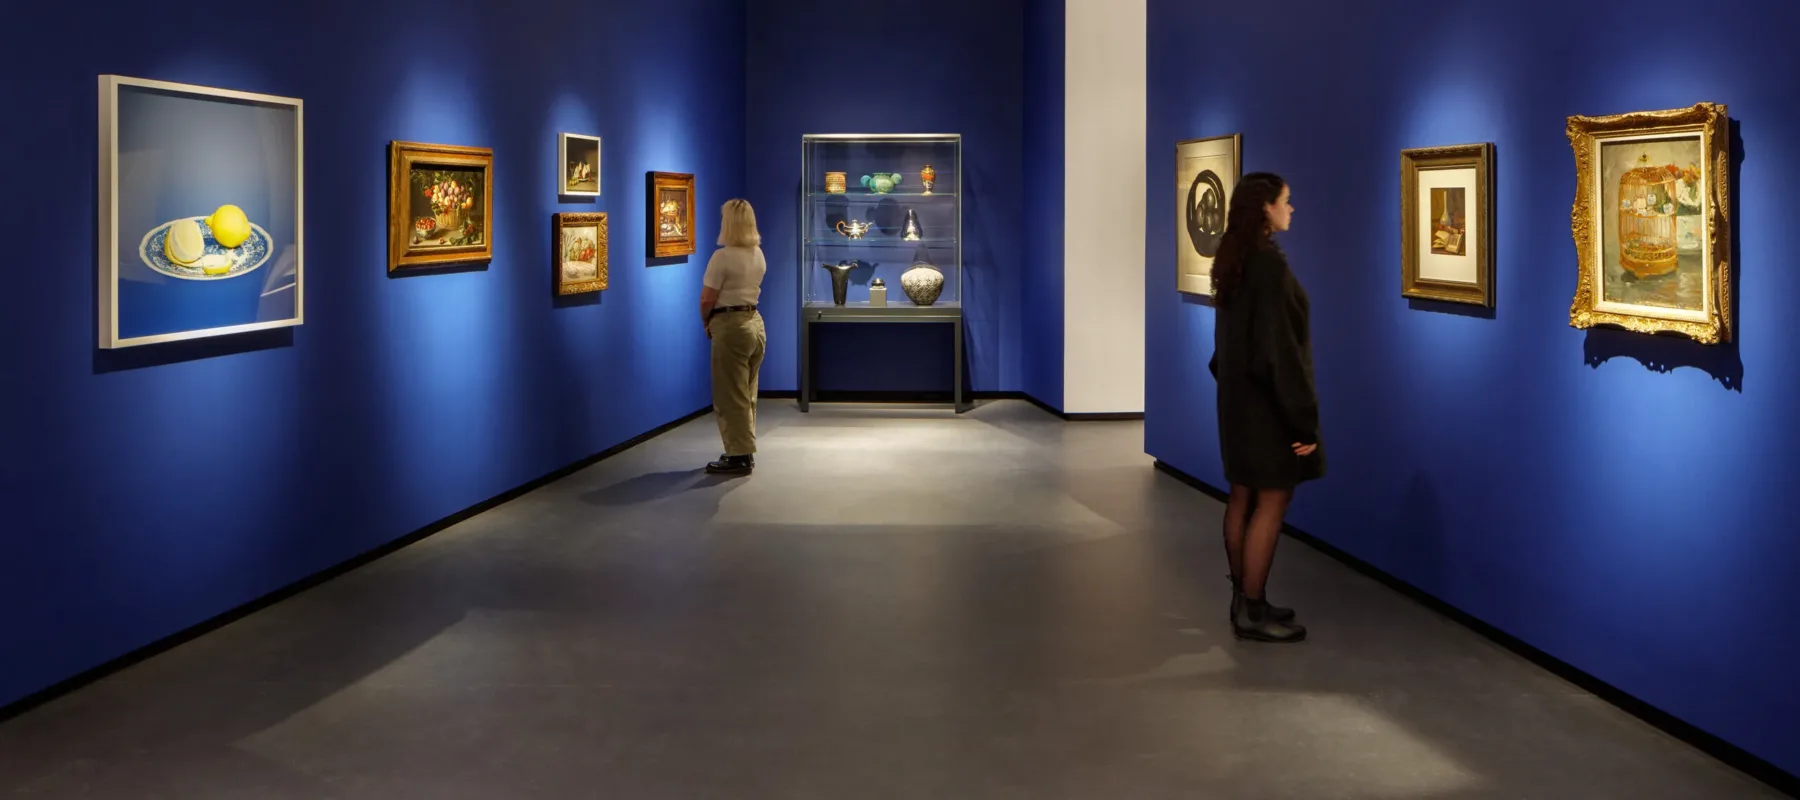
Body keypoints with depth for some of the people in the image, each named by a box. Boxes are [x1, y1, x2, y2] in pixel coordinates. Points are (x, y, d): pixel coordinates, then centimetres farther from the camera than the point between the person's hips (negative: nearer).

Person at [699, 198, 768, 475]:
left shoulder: (723, 257, -16)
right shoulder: (758, 255, 8)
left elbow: (707, 300, -15)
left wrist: (706, 324, 5)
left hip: (730, 326, -8)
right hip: (755, 322, 8)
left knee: (731, 395, 0)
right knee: (747, 394, 15)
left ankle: (739, 456, 3)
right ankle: (745, 452, 22)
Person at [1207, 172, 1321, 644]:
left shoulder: (1234, 260, 8)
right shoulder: (1270, 263, -21)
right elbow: (1279, 345, -23)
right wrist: (1303, 418, -20)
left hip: (1238, 394, 9)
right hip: (1267, 400, -9)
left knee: (1243, 497, 13)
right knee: (1271, 502, -2)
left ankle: (1243, 599, 21)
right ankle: (1252, 613, 3)